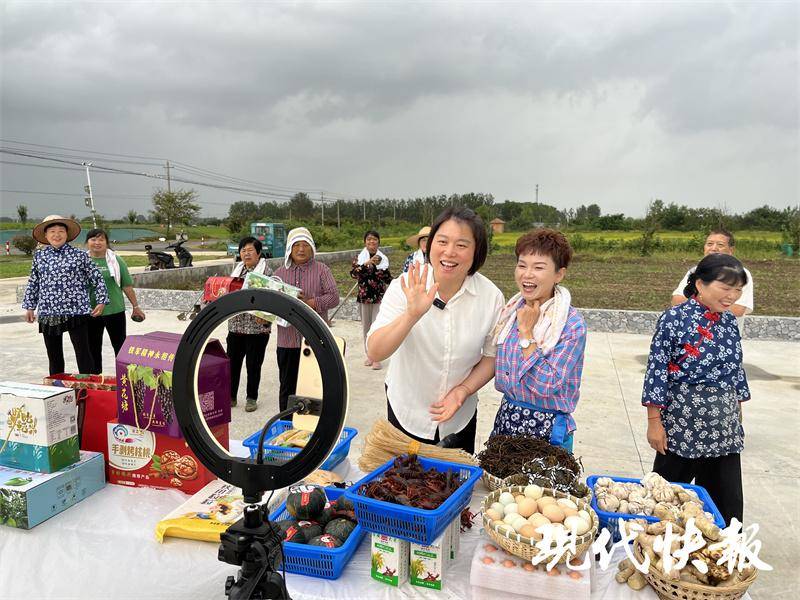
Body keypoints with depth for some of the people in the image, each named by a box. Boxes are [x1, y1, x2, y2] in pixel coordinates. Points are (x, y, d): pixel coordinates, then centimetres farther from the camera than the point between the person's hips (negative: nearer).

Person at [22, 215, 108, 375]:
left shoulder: (79, 255, -1)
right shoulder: (39, 257, 9)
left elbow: (97, 278, 3)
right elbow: (33, 283, 16)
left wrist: (101, 301, -2)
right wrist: (29, 307, 15)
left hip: (76, 312, -4)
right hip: (48, 314, 4)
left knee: (83, 353, -3)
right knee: (54, 355, 14)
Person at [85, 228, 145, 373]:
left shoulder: (116, 260, 1)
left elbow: (127, 285, 2)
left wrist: (135, 307, 4)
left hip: (114, 311, -2)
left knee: (120, 346, 5)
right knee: (93, 349, 11)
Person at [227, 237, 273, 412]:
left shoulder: (266, 271, -7)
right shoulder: (237, 270, 11)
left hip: (257, 327, -5)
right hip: (236, 325, 5)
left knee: (253, 365, 6)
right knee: (232, 362, 10)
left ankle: (252, 398, 22)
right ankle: (231, 396, 25)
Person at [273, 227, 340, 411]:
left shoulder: (321, 270, 2)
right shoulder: (279, 272, 12)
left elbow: (333, 297, -7)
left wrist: (309, 303, -19)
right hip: (287, 340, 3)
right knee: (287, 387, 11)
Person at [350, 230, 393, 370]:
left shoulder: (382, 258, 4)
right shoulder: (359, 257, 3)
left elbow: (388, 279, 4)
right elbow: (353, 273, -13)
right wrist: (367, 263, -23)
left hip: (379, 297, -1)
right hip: (364, 296, 1)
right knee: (366, 326, 9)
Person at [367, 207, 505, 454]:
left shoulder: (491, 296, -15)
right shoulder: (404, 287, -19)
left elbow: (492, 356, -2)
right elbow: (374, 352, -26)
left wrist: (463, 390, -18)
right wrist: (412, 314, -41)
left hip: (460, 417, 1)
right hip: (406, 413, -1)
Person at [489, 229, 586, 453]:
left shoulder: (572, 324, -17)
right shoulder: (512, 310, -1)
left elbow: (547, 385, -25)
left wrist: (526, 332, -23)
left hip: (547, 428, -5)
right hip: (506, 418, 6)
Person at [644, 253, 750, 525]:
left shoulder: (729, 321, 5)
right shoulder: (675, 319, -13)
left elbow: (736, 370, 14)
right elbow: (657, 370, -13)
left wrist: (738, 415, 16)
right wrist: (654, 421, -13)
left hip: (725, 426, 5)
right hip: (683, 422, -5)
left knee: (727, 502, 12)